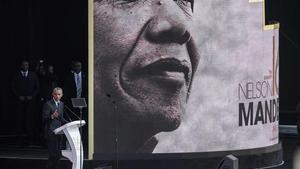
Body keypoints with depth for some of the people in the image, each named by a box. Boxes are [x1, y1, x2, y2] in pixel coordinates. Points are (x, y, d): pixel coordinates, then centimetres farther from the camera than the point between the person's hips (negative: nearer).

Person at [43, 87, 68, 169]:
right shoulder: (48, 104, -7)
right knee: (53, 154, -12)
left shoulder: (61, 104, 15)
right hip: (51, 131, -7)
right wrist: (52, 116, -28)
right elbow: (44, 118, -11)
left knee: (58, 154, 7)